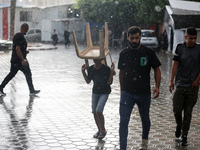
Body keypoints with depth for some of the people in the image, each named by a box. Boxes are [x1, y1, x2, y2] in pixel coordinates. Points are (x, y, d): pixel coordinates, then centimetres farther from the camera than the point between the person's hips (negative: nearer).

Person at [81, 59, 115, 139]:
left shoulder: (106, 69, -16)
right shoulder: (91, 69, -1)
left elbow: (110, 82, -14)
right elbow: (88, 81, 6)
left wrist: (111, 71, -23)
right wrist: (83, 71, -2)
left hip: (104, 93, -5)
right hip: (95, 92, 5)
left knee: (98, 111, -18)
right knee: (94, 112, 5)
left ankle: (103, 130, 1)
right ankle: (99, 130, 24)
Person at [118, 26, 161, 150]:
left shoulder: (148, 52, -3)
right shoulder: (124, 54, 3)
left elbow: (157, 70, 4)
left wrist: (157, 86, -10)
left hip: (144, 93, 0)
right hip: (127, 93, 0)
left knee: (145, 119, 17)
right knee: (123, 121, -9)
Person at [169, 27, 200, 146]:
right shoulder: (180, 48, 3)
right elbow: (175, 64, 3)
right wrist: (172, 80, -1)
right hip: (180, 84, 1)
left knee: (188, 112, 3)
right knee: (177, 109, -4)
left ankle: (184, 135, 14)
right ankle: (179, 125, 27)